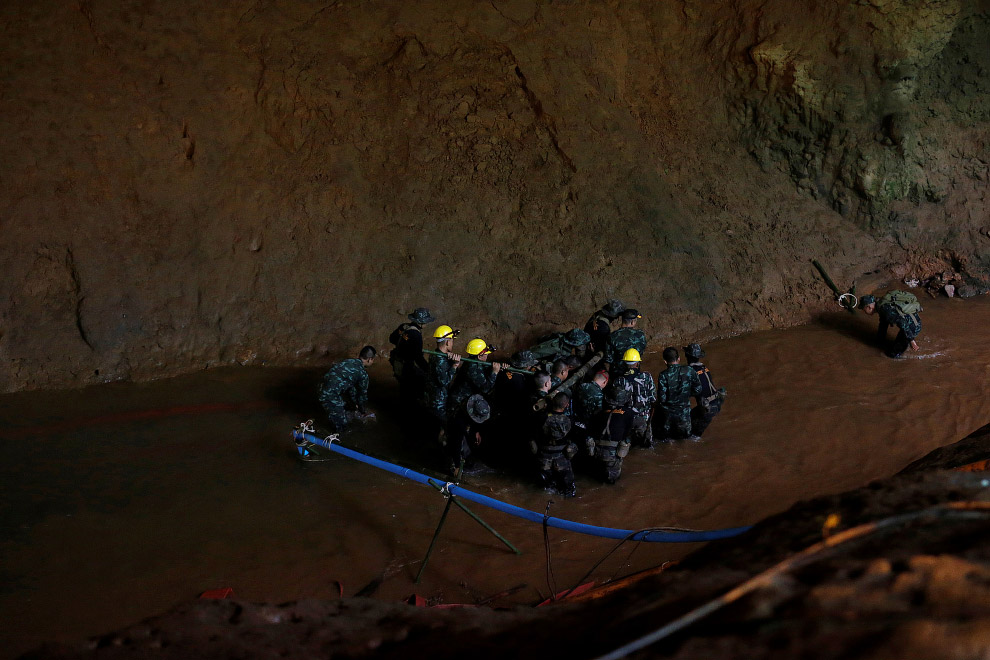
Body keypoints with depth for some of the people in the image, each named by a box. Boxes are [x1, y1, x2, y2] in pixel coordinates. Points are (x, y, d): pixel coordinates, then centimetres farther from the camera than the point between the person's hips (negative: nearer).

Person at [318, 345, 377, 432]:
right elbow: (363, 394, 9)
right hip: (330, 396, -9)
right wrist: (362, 411, 27)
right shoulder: (363, 373, -8)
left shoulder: (349, 361, 15)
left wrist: (355, 403, 41)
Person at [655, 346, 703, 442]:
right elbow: (697, 390, -3)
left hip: (668, 411, -2)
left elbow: (662, 399, -17)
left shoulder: (663, 376, -17)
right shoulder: (689, 371, -9)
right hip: (685, 411, 2)